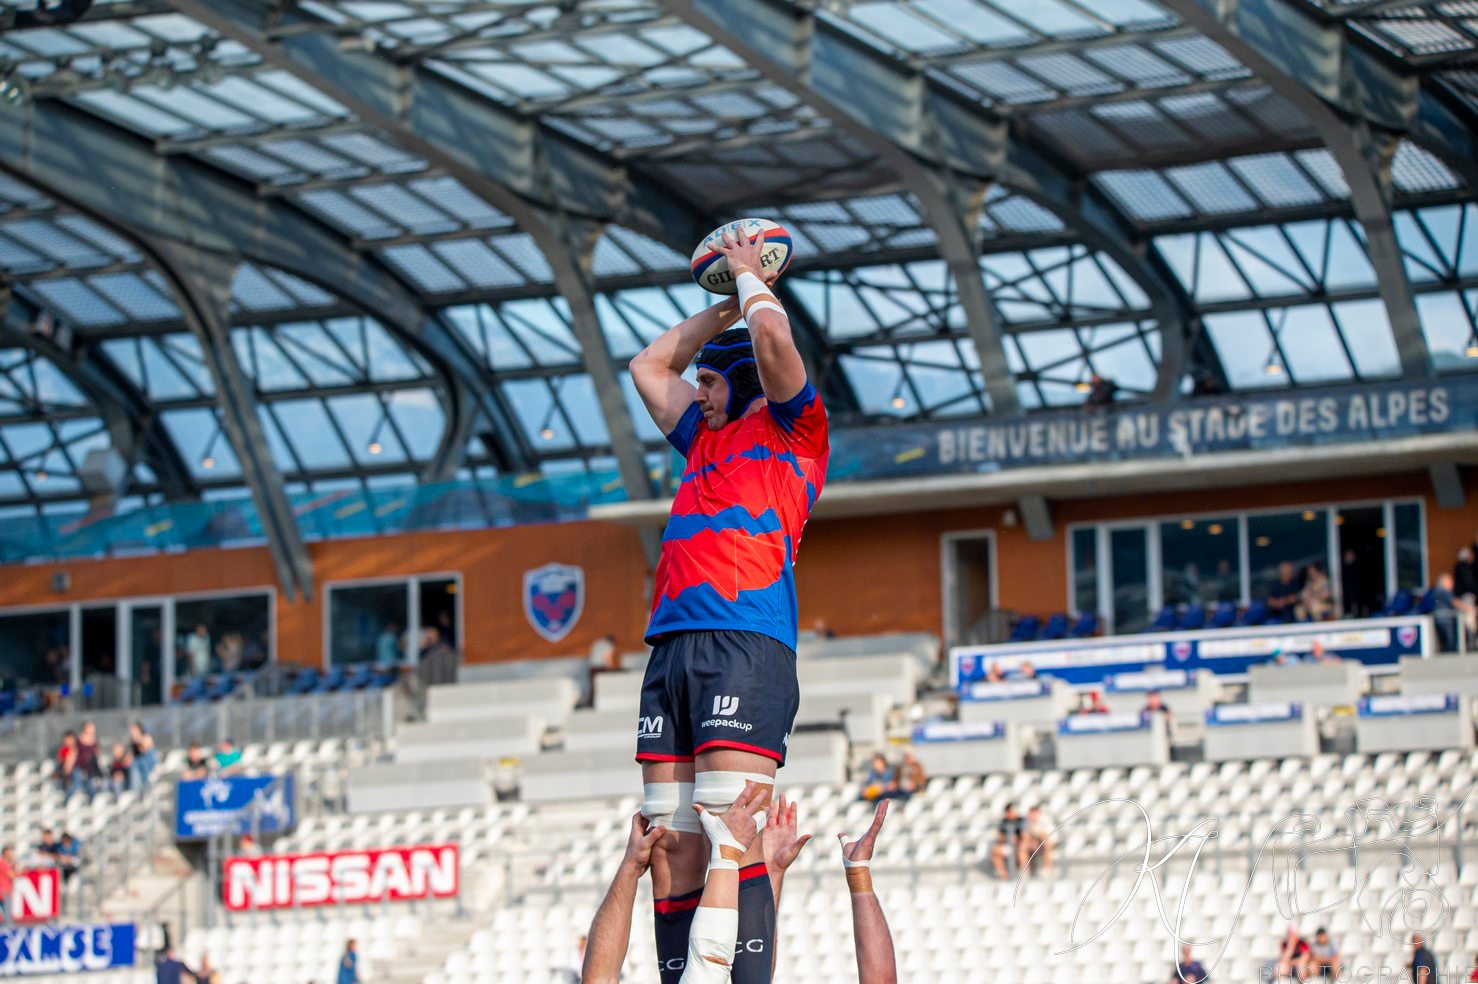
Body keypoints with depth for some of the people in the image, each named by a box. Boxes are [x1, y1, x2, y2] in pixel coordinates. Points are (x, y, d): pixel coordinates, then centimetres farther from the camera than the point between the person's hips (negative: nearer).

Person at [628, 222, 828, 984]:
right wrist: (724, 301, 36)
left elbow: (771, 336, -5)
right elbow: (649, 366, 41)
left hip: (745, 644, -8)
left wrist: (751, 275, 13)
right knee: (670, 841, -2)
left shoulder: (791, 429, 9)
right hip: (671, 649, 8)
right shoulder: (705, 441, 29)